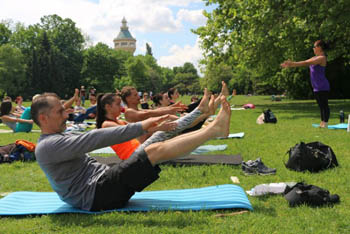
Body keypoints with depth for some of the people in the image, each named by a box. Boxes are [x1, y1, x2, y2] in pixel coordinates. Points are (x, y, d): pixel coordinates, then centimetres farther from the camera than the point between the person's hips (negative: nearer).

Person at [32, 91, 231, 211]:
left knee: (160, 145, 1)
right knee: (156, 151, -18)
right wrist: (140, 127, -25)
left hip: (104, 181, 9)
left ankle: (212, 129, 3)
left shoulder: (62, 137, 19)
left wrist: (142, 127, 9)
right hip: (96, 196, -9)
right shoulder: (47, 147, -13)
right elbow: (93, 139, -22)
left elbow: (93, 139, 17)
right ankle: (215, 129, -12)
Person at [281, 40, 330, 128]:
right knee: (321, 106, 11)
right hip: (316, 87, 9)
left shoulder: (322, 58, -11)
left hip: (322, 87, -9)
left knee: (324, 105, -7)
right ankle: (322, 123, 14)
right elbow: (305, 62, 15)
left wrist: (292, 63, -21)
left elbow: (306, 63, -18)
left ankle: (325, 124, -6)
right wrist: (290, 64, 6)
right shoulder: (315, 58, 18)